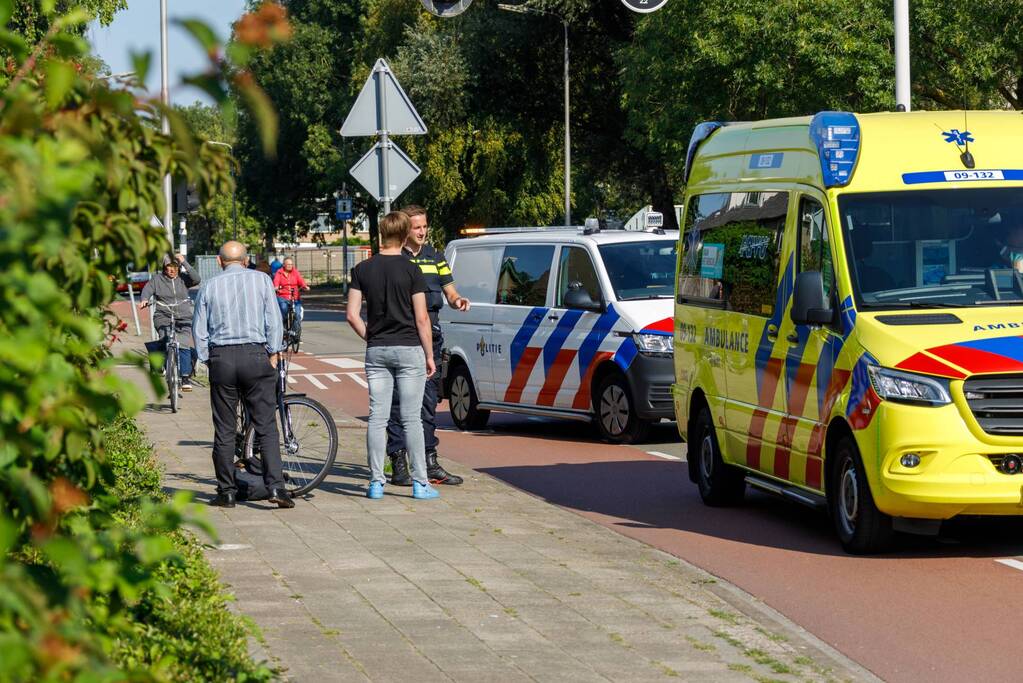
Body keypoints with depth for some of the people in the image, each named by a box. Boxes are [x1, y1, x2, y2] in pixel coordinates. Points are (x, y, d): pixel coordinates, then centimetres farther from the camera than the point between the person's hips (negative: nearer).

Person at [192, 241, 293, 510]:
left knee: (224, 430, 7)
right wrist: (273, 354, 6)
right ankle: (275, 486, -12)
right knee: (266, 427, -1)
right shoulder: (260, 279, 3)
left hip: (220, 357, 1)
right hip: (255, 354, -1)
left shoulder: (209, 286, 5)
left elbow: (199, 330, 5)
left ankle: (226, 492, 8)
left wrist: (208, 361, 12)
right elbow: (274, 320, -1)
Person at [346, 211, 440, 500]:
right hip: (409, 349, -3)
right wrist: (429, 355, 1)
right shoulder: (411, 270, -7)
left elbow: (352, 315, -1)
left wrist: (370, 338, 13)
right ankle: (420, 483, 1)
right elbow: (422, 318, -7)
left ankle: (376, 482, 4)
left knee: (377, 417, 5)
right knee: (411, 419, 0)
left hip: (376, 351, 3)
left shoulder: (362, 270, 2)